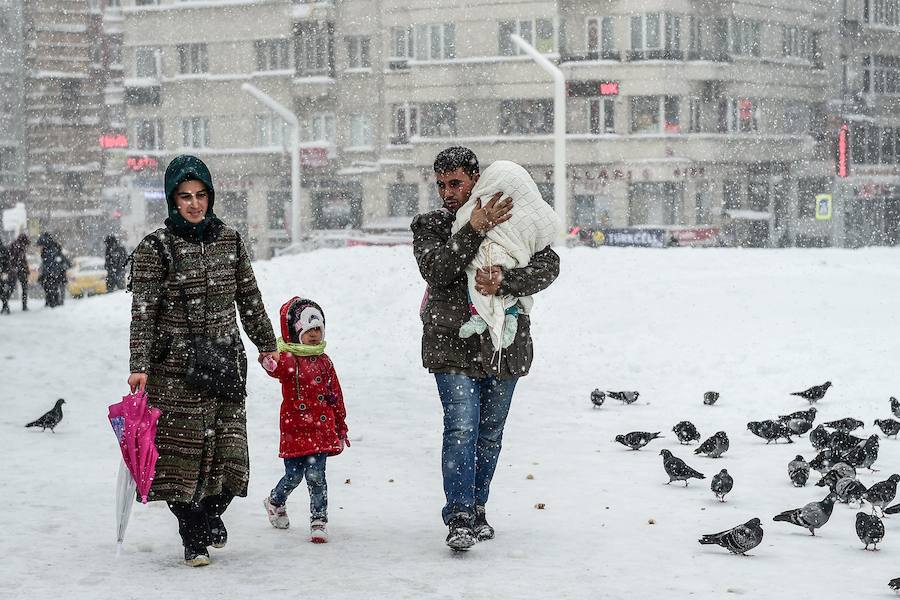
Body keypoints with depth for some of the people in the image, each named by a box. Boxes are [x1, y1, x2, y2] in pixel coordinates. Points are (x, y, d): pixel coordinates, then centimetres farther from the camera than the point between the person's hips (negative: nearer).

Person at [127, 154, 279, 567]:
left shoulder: (229, 239, 8)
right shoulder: (155, 248, -5)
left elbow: (249, 298, 17)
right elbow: (143, 311, -8)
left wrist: (266, 344, 20)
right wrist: (139, 366, -16)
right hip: (176, 362, -3)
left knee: (227, 446, 0)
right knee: (181, 446, -3)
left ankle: (211, 513, 27)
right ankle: (193, 537, 10)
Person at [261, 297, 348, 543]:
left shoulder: (323, 361, 10)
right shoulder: (289, 358, -6)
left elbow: (335, 395, 17)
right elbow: (281, 368, -33)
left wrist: (341, 426, 18)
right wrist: (271, 363, -58)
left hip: (321, 428, 3)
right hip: (295, 428, -3)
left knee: (316, 475, -3)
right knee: (294, 475, 6)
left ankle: (319, 520, 5)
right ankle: (275, 502, 35)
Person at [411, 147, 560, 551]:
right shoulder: (429, 226, 4)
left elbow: (548, 266, -11)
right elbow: (435, 270, -15)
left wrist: (504, 282, -26)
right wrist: (475, 230, -23)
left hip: (504, 346, 2)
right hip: (453, 345, -2)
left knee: (490, 433, 11)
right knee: (462, 427, -15)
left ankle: (477, 509, 26)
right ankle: (460, 520, -16)